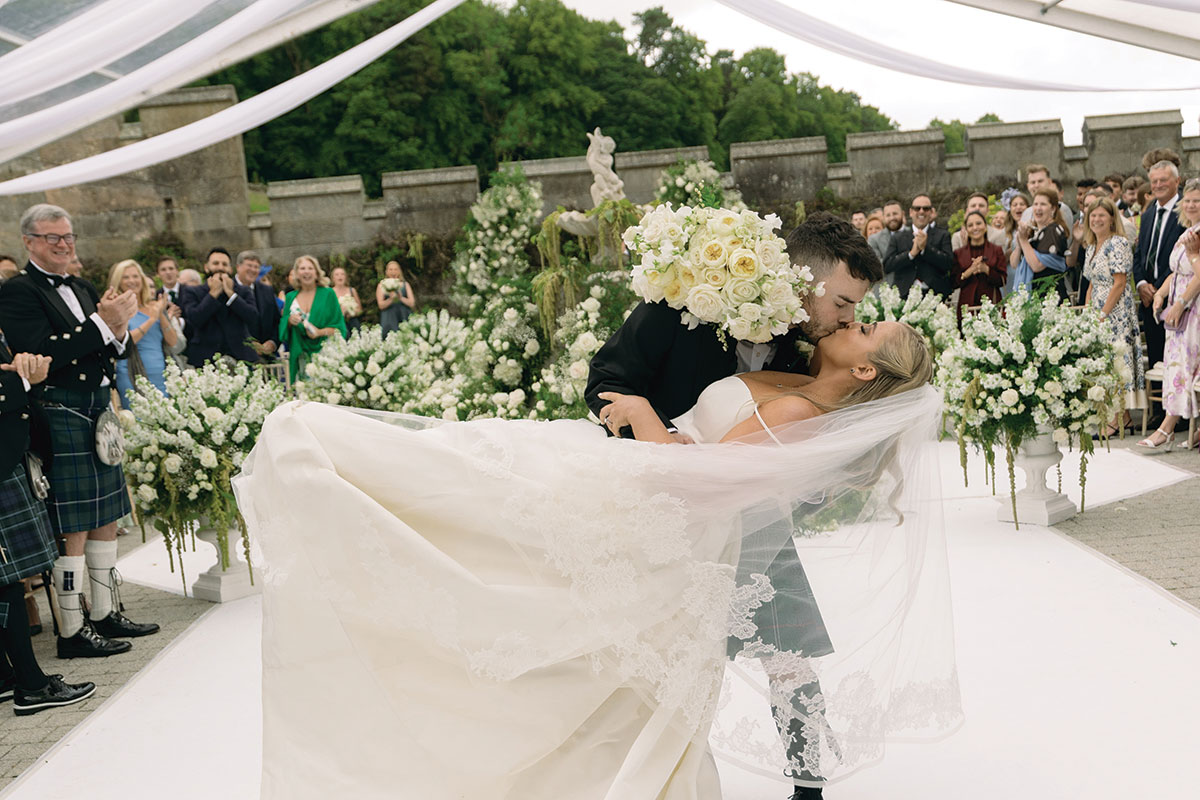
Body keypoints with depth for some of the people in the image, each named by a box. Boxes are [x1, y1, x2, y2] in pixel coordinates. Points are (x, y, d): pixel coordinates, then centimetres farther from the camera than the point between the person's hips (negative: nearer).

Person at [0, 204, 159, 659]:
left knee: (107, 521, 14)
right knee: (73, 531, -3)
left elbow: (118, 351, 16)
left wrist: (119, 329, -6)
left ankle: (106, 614, 27)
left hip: (98, 414, 8)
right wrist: (102, 323, -20)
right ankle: (72, 631, 6)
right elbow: (42, 354, -20)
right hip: (60, 417, -8)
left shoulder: (82, 290, 16)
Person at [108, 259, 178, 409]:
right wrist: (151, 320, -10)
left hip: (162, 380, 5)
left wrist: (161, 314, -5)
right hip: (133, 382, -5)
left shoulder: (154, 306, 14)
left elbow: (173, 343, 8)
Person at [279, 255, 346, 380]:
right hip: (298, 355, 3)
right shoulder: (291, 297, 14)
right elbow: (282, 327, 15)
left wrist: (320, 332, -16)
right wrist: (289, 320, -6)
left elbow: (339, 327, 1)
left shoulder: (328, 294, 4)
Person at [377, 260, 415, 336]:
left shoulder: (405, 284, 13)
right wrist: (390, 299, -18)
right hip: (389, 320, -1)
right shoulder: (381, 285, 9)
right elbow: (381, 305, -1)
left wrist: (401, 298, -12)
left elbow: (412, 303, 4)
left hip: (404, 318, 2)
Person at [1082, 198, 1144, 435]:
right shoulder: (1092, 247, 15)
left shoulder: (1118, 244, -11)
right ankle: (1121, 416, 10)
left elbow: (1120, 283, -16)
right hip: (1098, 313, 9)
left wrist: (1103, 314, -16)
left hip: (1116, 312, -9)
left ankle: (1119, 418, -6)